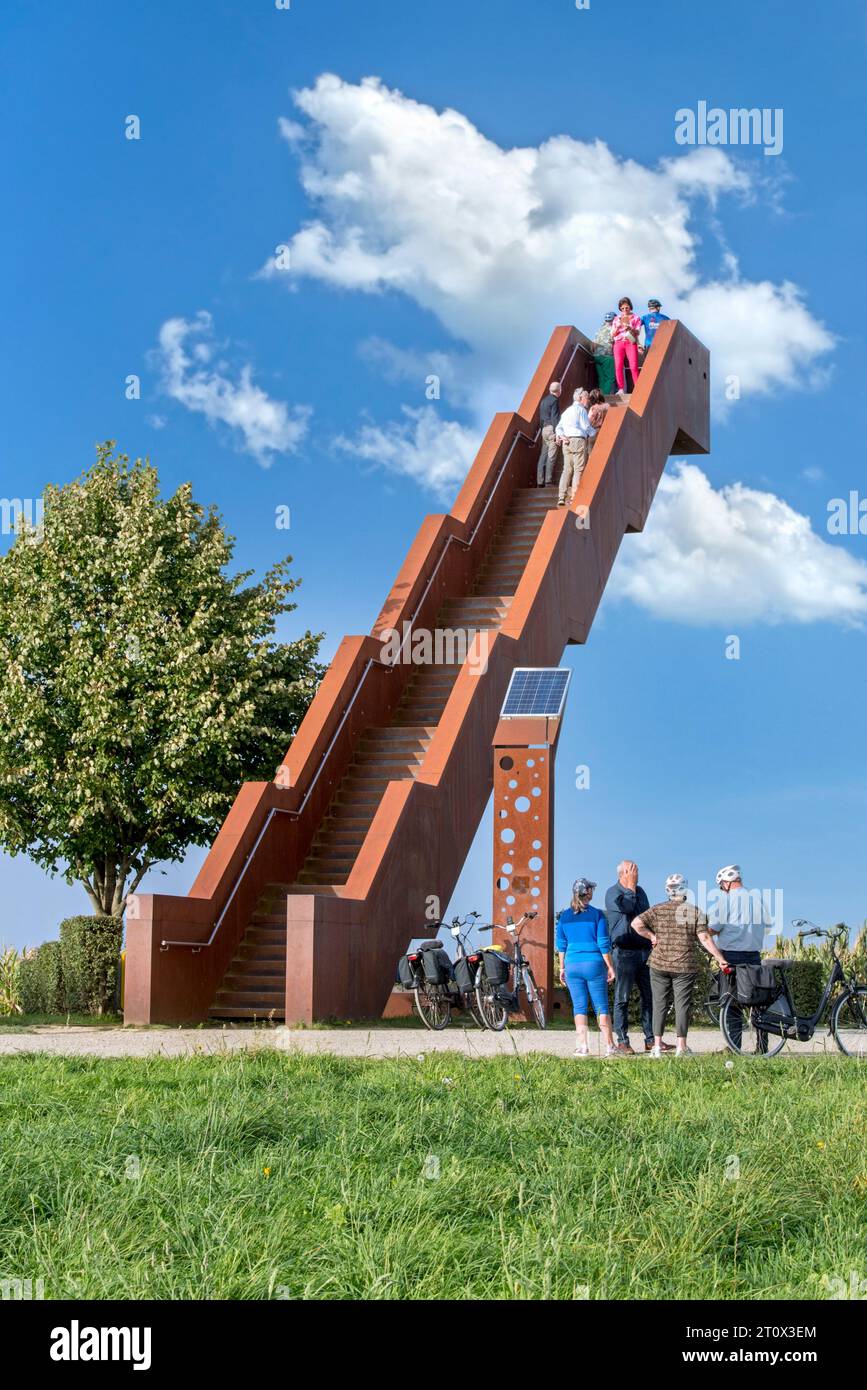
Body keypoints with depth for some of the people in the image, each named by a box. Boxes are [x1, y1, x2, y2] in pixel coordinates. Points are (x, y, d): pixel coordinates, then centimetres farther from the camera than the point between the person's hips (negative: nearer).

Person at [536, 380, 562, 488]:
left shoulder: (544, 400, 16)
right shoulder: (554, 400, -9)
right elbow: (555, 418, -15)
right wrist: (557, 433, -17)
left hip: (544, 429, 8)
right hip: (552, 429, -8)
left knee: (543, 455, 7)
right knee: (551, 456, -8)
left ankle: (540, 481, 6)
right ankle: (548, 481, -12)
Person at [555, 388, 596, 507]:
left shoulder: (566, 411, 23)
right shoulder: (581, 409, -2)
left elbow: (559, 427, 15)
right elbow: (586, 426, -6)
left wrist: (561, 436, -1)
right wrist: (595, 434, 9)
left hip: (567, 442, 8)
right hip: (578, 440, -7)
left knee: (567, 469, 7)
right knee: (579, 469, -6)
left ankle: (561, 498, -2)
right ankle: (574, 497, -12)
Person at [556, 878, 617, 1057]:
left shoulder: (564, 916, 4)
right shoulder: (597, 914, -6)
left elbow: (561, 944, 8)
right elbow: (603, 944, -6)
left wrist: (562, 967, 17)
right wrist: (610, 967, 1)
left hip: (572, 965, 2)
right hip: (594, 964, -2)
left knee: (579, 1006, 7)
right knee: (601, 1006, 4)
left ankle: (582, 1047, 2)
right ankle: (609, 1046, 5)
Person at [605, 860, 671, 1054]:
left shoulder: (640, 891, 17)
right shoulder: (612, 892, -3)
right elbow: (626, 907, -20)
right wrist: (631, 887, -10)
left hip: (644, 950, 6)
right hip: (624, 952, -6)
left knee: (649, 996, 4)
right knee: (622, 998, -3)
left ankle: (651, 1040, 9)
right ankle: (622, 1041, 0)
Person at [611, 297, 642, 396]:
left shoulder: (635, 318, 12)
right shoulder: (617, 319, 18)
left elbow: (637, 332, 1)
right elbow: (612, 334, 14)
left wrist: (630, 328, -19)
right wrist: (617, 327, -5)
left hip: (631, 343, -2)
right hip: (619, 343, 3)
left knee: (634, 366, -15)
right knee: (618, 366, -9)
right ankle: (621, 389, -5)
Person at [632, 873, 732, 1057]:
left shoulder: (658, 910, 1)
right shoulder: (695, 912, -3)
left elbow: (636, 923, -9)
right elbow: (705, 938, -10)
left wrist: (652, 936, 3)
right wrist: (721, 960, -7)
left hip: (659, 965, 2)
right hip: (686, 966, -1)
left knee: (660, 1005, 8)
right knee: (682, 1005, 3)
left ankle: (657, 1045, 7)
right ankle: (681, 1046, 3)